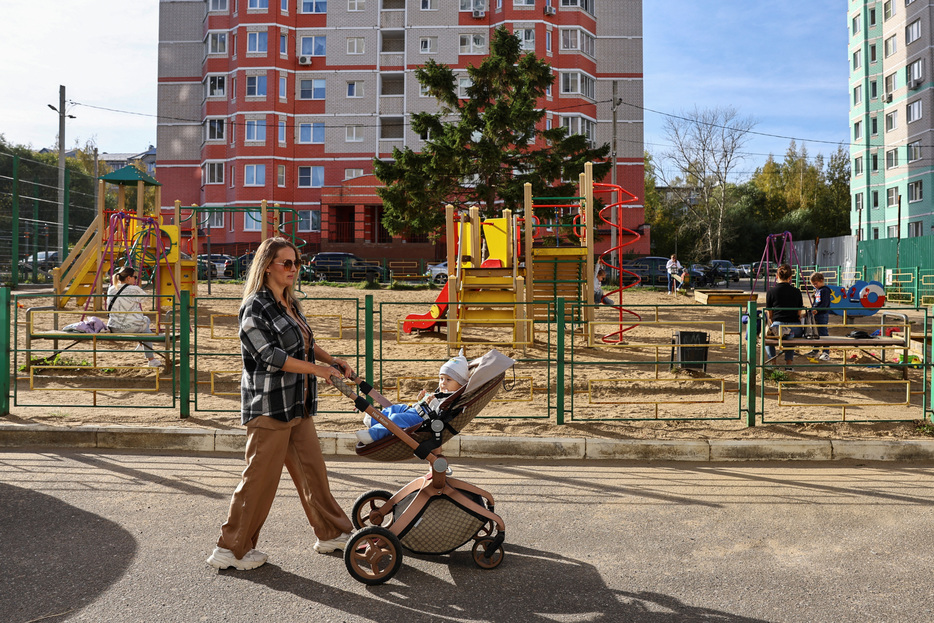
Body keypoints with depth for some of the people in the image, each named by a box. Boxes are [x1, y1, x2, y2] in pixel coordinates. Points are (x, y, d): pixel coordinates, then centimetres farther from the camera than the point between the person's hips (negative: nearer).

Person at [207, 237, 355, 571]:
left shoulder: (290, 303, 13)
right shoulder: (256, 307, -14)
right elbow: (271, 356, -19)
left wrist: (332, 360, 10)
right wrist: (317, 369, -15)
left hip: (297, 404, 8)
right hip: (268, 406, -8)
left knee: (312, 468, 14)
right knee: (260, 478, 0)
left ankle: (332, 533, 26)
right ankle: (231, 549, 15)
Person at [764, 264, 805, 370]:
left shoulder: (771, 291, 2)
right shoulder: (797, 291, 9)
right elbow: (800, 314, 14)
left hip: (778, 326, -3)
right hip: (796, 328, 3)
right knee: (791, 336, 38)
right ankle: (788, 364, 30)